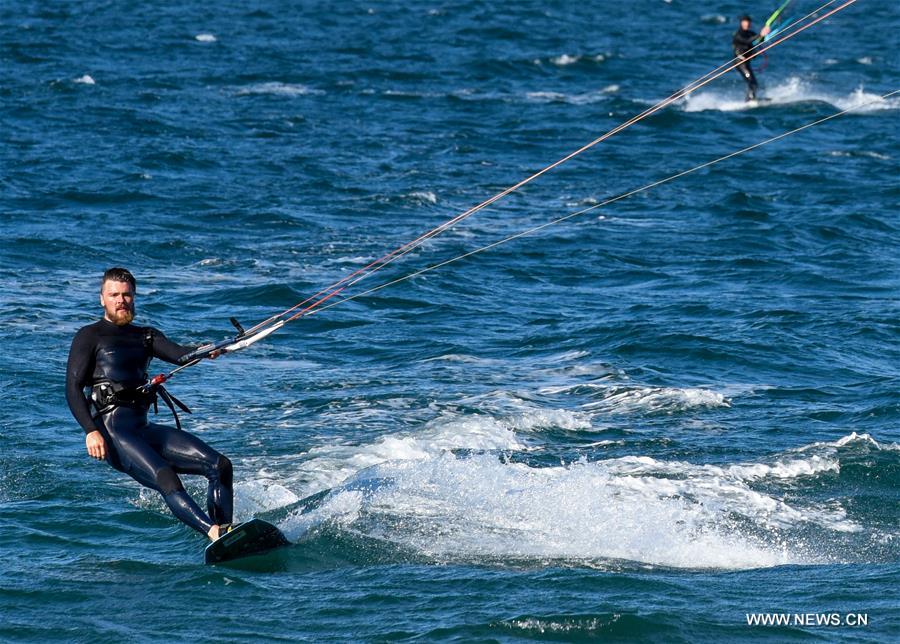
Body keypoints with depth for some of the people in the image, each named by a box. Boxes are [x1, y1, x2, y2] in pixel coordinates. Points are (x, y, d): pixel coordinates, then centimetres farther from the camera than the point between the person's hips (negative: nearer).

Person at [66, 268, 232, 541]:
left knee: (220, 465, -8)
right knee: (164, 477, -30)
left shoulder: (146, 336, 22)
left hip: (143, 427, 7)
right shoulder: (89, 337, 7)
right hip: (111, 429, -7)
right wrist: (90, 431, -19)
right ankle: (215, 532, -45)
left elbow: (179, 354, 2)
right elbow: (73, 388, -3)